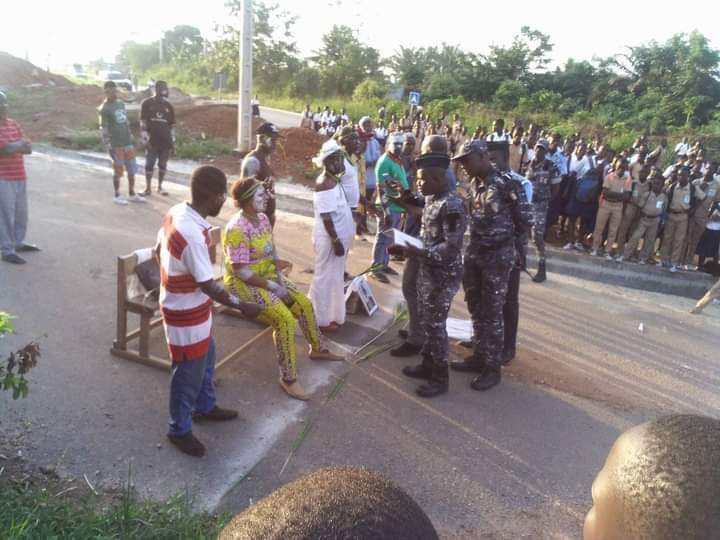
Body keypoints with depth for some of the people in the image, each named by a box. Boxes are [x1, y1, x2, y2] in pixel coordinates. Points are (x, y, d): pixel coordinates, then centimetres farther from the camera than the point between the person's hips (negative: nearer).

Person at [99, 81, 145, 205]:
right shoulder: (104, 109, -10)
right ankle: (117, 196, 12)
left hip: (128, 142, 7)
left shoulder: (121, 104, 12)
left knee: (132, 168, 9)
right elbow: (104, 129, -13)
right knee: (118, 170, 0)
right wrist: (108, 145, -18)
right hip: (116, 144, -7)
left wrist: (130, 135, 18)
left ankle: (132, 194, 20)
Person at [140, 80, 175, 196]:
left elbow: (172, 125, 10)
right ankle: (148, 188, 9)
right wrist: (146, 139, -11)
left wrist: (173, 142, 7)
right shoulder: (147, 103, -2)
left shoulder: (168, 105, 8)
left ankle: (160, 186, 20)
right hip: (152, 141, -3)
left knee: (163, 164, 7)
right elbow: (143, 123, -4)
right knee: (149, 164, 0)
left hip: (165, 141, 3)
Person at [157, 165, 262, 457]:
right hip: (187, 315, -9)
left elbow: (158, 251, 10)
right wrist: (242, 305, -15)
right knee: (189, 374, 10)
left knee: (206, 358, 27)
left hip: (192, 308, 9)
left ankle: (205, 407, 48)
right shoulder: (193, 234, -34)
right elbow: (208, 286, -26)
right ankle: (180, 430, 31)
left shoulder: (176, 211, -5)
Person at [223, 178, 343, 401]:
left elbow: (271, 250, 11)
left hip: (267, 274, 9)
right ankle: (288, 378, -9)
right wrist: (272, 287, -20)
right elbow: (241, 272, -26)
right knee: (284, 319, -22)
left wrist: (278, 276, -4)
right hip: (244, 283, -9)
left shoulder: (262, 218, 0)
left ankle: (317, 349, 31)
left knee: (304, 303, 7)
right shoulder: (237, 230, -27)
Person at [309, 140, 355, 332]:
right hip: (329, 239, -10)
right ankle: (321, 320, 13)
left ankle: (331, 315, 30)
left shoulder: (333, 180, 10)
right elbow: (326, 217, -23)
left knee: (334, 277, 18)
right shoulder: (325, 183, -20)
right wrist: (336, 241, -22)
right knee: (325, 278, 1)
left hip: (338, 236, 10)